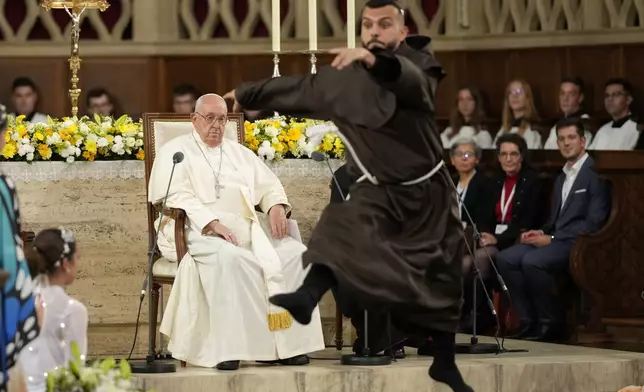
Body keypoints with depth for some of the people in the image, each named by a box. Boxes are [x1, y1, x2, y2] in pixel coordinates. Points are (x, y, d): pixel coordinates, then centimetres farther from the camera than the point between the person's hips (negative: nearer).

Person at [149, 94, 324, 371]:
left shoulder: (240, 153, 27)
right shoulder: (176, 151, 9)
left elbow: (269, 186, 22)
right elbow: (177, 197, -6)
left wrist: (276, 206, -3)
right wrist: (212, 223, -21)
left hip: (246, 227, 6)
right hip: (198, 231, -6)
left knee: (294, 253, -19)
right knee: (229, 258, -39)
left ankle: (287, 342, -21)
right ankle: (227, 347, -37)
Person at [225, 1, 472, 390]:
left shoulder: (418, 63, -14)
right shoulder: (341, 78, -3)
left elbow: (410, 81, -39)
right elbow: (295, 88, 13)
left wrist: (372, 59, -59)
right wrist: (247, 94, 25)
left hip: (428, 190, -1)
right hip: (378, 190, 1)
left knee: (441, 282, 8)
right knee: (343, 224, -30)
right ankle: (307, 298, -53)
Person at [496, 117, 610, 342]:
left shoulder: (595, 174, -7)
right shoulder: (561, 179, 23)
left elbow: (594, 222, -15)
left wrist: (552, 238, -15)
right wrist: (542, 233, 1)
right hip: (555, 240, 9)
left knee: (532, 261, -32)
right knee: (506, 259, -12)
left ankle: (551, 323, -18)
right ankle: (529, 321, -9)